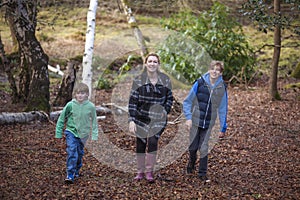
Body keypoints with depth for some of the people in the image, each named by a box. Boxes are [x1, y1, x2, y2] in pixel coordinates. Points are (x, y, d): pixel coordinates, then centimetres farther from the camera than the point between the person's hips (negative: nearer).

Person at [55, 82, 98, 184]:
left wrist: (94, 135, 1)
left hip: (83, 134, 3)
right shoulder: (70, 105, -13)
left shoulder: (91, 106, -9)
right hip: (71, 131, -2)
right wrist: (58, 133, 2)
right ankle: (70, 175, -12)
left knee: (80, 153, 17)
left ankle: (76, 171, 38)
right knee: (72, 153, -15)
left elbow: (94, 121, 3)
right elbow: (61, 118, -1)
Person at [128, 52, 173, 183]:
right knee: (140, 144, 4)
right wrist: (131, 120, -10)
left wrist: (165, 111, -3)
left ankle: (149, 171, 0)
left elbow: (170, 98, 12)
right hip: (141, 118, 0)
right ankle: (140, 172, 21)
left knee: (152, 141, -15)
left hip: (158, 119, 0)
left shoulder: (165, 80, 0)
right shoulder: (138, 80, -5)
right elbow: (132, 101, -5)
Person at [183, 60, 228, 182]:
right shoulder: (200, 83, -9)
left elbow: (223, 109, 5)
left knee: (204, 148, -1)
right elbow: (187, 101, -3)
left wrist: (223, 128, 6)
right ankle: (191, 163, 39)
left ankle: (202, 173, 13)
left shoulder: (222, 88, -3)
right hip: (195, 121, -1)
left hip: (208, 123, 1)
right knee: (193, 147, 8)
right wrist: (188, 118, -14)